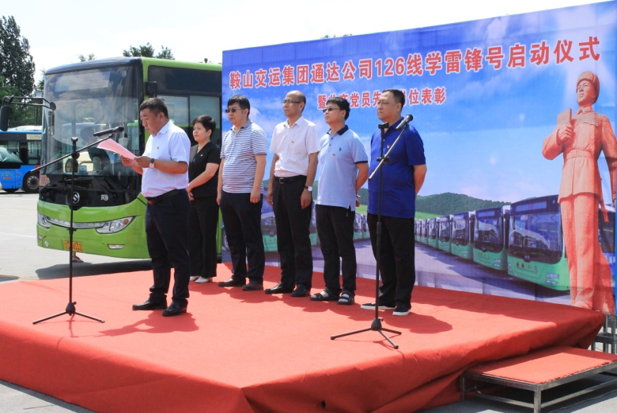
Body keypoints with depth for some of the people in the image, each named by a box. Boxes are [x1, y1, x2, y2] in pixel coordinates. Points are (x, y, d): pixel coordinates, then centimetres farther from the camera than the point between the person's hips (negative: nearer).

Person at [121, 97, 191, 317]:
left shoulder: (176, 135, -10)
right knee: (157, 254, 14)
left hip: (171, 202, -10)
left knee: (177, 254, -3)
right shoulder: (152, 138, 19)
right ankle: (158, 297, 22)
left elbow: (181, 166, -22)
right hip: (153, 203, 10)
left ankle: (180, 300, 1)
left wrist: (152, 161, -21)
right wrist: (133, 164, 5)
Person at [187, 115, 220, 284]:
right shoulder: (191, 150, 15)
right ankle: (195, 271, 15)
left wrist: (189, 186, -10)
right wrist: (185, 190, -4)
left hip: (207, 199, -7)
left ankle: (207, 273, 4)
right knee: (193, 235, 8)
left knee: (207, 236, -2)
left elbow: (209, 173, -15)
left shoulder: (213, 150, -5)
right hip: (191, 199, 7)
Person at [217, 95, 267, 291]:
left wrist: (256, 189, -20)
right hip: (228, 194, 8)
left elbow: (261, 162, -14)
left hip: (246, 194, -8)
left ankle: (256, 279, 2)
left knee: (252, 238, -2)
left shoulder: (254, 132, -7)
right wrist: (219, 191, 15)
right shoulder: (227, 135, 16)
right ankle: (238, 276, 20)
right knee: (233, 238, 12)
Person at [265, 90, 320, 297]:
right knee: (283, 236, 9)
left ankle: (303, 283, 4)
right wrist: (271, 185, 13)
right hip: (280, 184, 6)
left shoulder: (309, 128, -6)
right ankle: (286, 281, 16)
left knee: (300, 236, -3)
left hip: (297, 183, -6)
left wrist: (307, 189, -16)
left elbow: (313, 160, -10)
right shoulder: (278, 129, 13)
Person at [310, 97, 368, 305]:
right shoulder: (324, 140, 12)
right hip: (323, 201, 7)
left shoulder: (351, 139, -9)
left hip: (342, 203, -7)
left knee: (345, 249, 1)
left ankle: (348, 291, 8)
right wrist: (323, 191, 12)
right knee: (328, 249, 11)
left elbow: (364, 169, -10)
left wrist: (352, 190, -1)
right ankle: (331, 288, 18)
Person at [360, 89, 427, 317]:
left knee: (402, 255, 2)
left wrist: (409, 194, 1)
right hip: (375, 206, 7)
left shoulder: (408, 133, -10)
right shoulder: (377, 134, 11)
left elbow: (420, 169, -9)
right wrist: (376, 192, 15)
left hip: (399, 208, -7)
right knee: (382, 254, 14)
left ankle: (403, 302, 11)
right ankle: (386, 298, 24)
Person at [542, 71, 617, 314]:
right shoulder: (563, 120, 25)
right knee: (572, 242, 0)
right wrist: (558, 136, -4)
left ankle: (584, 300, -23)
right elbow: (547, 152, 17)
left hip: (587, 180, -5)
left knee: (584, 238, -18)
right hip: (566, 183, 5)